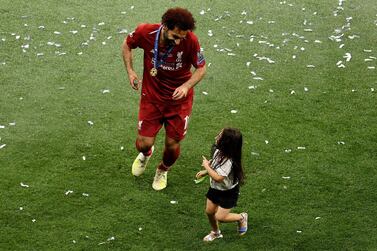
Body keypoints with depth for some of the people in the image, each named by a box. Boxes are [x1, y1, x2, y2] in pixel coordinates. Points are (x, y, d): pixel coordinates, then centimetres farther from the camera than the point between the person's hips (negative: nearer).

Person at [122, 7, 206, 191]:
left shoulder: (190, 41, -26)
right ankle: (146, 154, 40)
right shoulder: (145, 32, -22)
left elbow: (201, 68, -10)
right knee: (143, 144, -1)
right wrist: (130, 71, -9)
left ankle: (163, 171, 44)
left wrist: (186, 86, -27)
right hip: (151, 97, 1)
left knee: (172, 145, 8)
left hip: (179, 100, 0)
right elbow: (127, 44, 1)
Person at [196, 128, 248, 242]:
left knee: (220, 217, -2)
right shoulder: (218, 151, -11)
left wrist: (206, 166, -27)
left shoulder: (228, 160, -37)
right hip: (216, 188, 8)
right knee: (209, 211, 15)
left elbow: (218, 177, -38)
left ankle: (241, 217, 26)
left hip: (228, 192, -7)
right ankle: (215, 233, 41)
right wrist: (205, 172, 1)